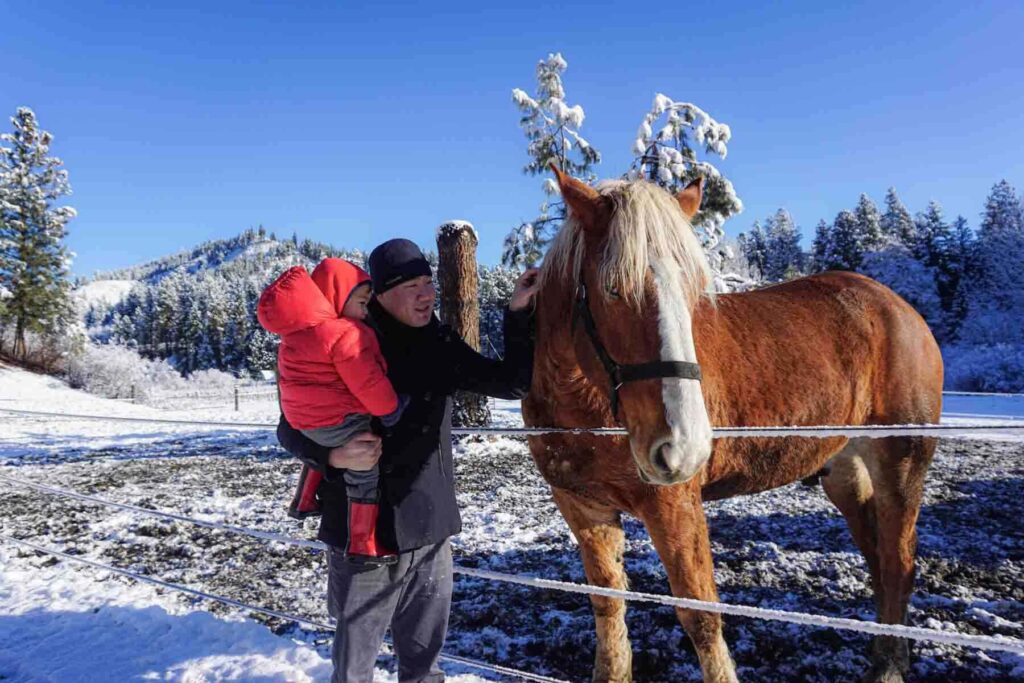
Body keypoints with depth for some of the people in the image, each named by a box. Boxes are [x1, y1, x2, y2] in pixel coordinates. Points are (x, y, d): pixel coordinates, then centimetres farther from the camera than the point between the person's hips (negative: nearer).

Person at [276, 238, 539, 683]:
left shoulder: (439, 345, 1)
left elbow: (512, 383, 2)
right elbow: (290, 429, -6)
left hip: (430, 527, 4)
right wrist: (333, 455, -26)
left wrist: (520, 315, -9)